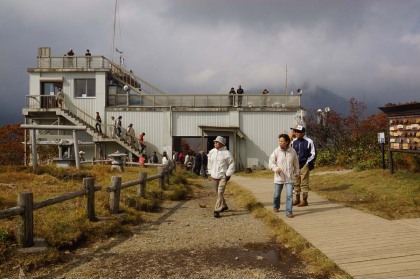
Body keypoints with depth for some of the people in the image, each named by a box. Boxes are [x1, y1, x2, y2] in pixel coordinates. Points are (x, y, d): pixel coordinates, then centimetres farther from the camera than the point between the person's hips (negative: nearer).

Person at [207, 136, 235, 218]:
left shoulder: (226, 153, -9)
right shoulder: (211, 152, 5)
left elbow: (231, 164, -4)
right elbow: (209, 162, 18)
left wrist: (228, 174, -9)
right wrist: (210, 172, 15)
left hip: (223, 176, -5)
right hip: (214, 176, 6)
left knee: (220, 193, -13)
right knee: (218, 193, 16)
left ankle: (217, 210, -13)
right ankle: (224, 206, 36)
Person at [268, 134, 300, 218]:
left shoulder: (292, 151, -2)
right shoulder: (276, 151, -8)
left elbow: (296, 162, 13)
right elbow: (271, 162, -6)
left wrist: (297, 172, 21)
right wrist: (276, 168, -25)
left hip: (289, 177, 0)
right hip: (279, 177, 0)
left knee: (289, 194, -7)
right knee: (277, 194, 14)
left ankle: (288, 211, 1)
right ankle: (275, 207, 39)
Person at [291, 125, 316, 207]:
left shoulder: (309, 142, -6)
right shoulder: (294, 142, 8)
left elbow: (313, 154, -3)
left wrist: (308, 163, -7)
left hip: (304, 165, -5)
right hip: (295, 165, 5)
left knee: (304, 183, -3)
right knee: (296, 182, 9)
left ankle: (304, 200, 5)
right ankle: (297, 199, 20)